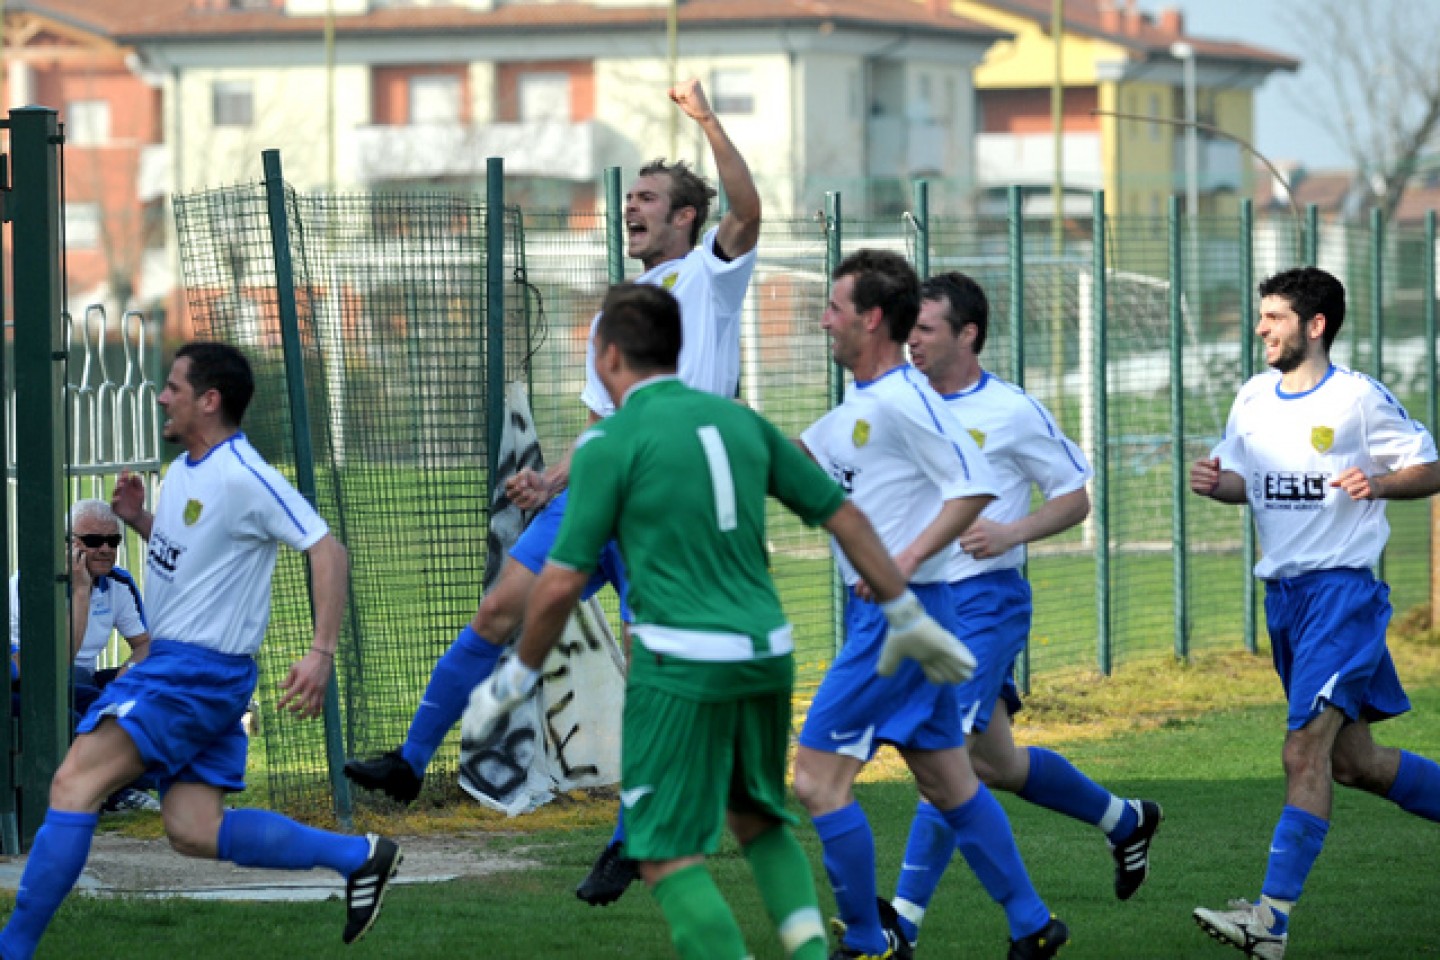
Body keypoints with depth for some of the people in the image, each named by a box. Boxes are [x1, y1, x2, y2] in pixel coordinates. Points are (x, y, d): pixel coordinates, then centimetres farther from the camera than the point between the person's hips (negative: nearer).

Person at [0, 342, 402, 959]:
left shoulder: (244, 477, -15)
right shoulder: (181, 471, 13)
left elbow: (327, 550, -18)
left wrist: (321, 653, -26)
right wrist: (136, 518, 8)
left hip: (200, 670, -10)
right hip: (170, 662, 10)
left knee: (75, 782, -15)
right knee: (195, 833, 5)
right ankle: (357, 856, 11)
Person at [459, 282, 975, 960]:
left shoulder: (611, 443, -7)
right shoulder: (738, 420, 11)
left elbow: (562, 583, -7)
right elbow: (844, 517, 13)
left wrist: (514, 681, 7)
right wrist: (907, 618, 23)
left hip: (682, 663, -6)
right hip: (766, 653, 7)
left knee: (668, 855, 1)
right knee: (757, 820, 25)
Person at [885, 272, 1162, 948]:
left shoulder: (1013, 412, -7)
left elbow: (1074, 499, 0)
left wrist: (1011, 533, -16)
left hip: (986, 600, -7)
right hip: (919, 603, 7)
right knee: (995, 764, 13)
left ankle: (904, 918, -16)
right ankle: (1124, 820, 36)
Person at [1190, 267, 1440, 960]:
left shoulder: (1358, 398, -9)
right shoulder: (1253, 399, 9)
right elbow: (1241, 479, 20)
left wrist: (1377, 483, -21)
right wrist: (1213, 481, -2)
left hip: (1342, 590, -8)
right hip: (1283, 593, 8)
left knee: (1305, 754, -16)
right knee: (1353, 761, 14)